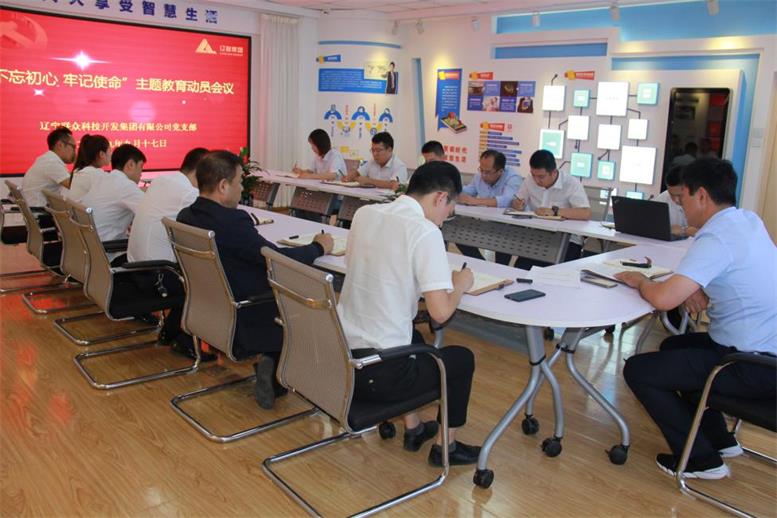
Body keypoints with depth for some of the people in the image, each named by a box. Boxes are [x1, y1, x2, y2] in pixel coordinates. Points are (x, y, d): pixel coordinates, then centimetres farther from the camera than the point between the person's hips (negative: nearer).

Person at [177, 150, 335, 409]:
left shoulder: (185, 216, -2)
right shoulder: (232, 221, -28)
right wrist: (318, 247, -4)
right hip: (242, 326, -8)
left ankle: (272, 362, 20)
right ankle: (276, 366, 10)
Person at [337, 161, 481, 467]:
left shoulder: (364, 214, 4)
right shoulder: (425, 232, -17)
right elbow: (440, 312, -20)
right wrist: (460, 284, 1)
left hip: (340, 355, 7)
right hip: (378, 373, -7)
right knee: (462, 358, 20)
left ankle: (413, 428, 44)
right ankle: (445, 447, 33)